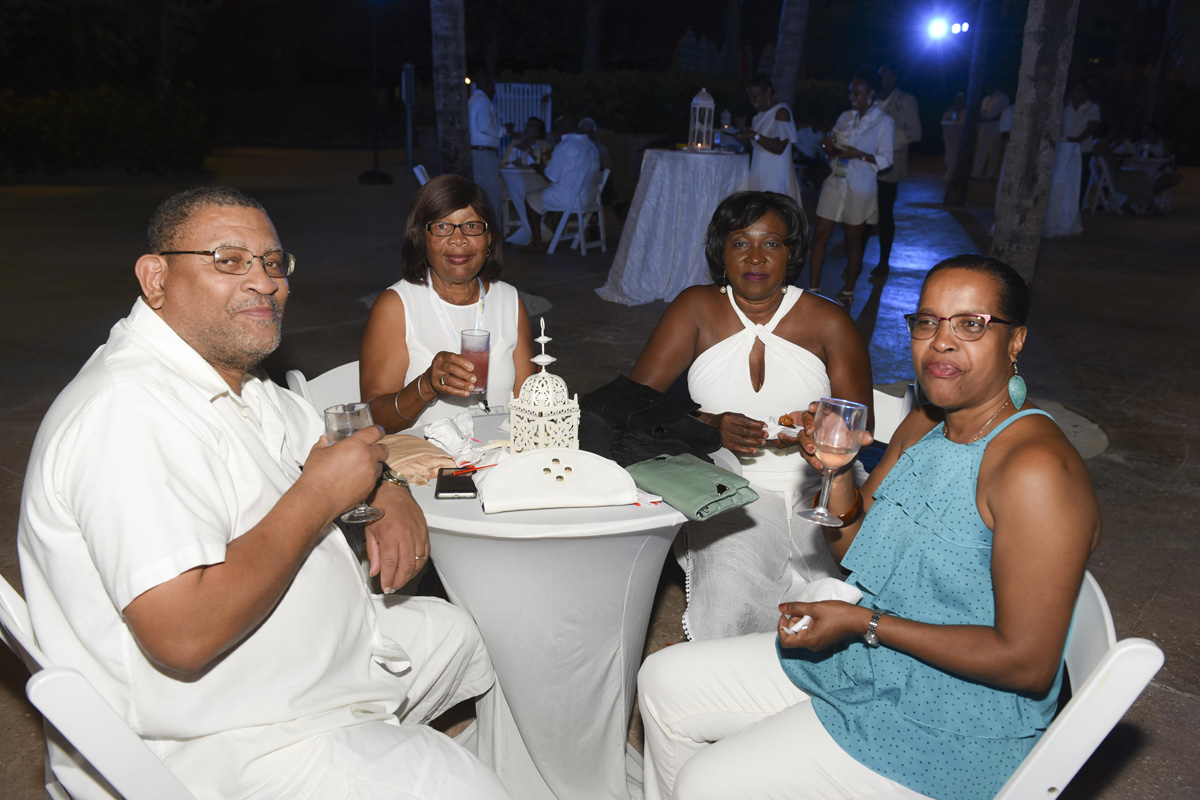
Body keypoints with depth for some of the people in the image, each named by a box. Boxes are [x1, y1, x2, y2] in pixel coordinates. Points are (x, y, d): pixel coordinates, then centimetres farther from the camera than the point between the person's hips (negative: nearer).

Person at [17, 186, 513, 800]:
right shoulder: (129, 412, -27)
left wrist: (387, 494, -2)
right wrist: (318, 497, -24)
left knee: (465, 633, 22)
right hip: (217, 745, -10)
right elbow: (185, 635, -34)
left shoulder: (230, 371, 5)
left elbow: (324, 444, 21)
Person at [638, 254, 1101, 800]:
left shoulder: (1035, 468, -25)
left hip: (953, 731, -8)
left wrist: (866, 623, -22)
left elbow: (1027, 663, -25)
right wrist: (835, 466, -8)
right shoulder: (923, 427, 3)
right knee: (664, 679, 10)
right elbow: (854, 546, 12)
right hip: (866, 660, 9)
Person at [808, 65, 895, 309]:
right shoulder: (845, 117, 11)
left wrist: (859, 154, -23)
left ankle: (847, 292, 19)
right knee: (820, 234, -1)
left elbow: (885, 159, -9)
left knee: (853, 239, 6)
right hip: (835, 183, 5)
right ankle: (813, 289, 6)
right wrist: (830, 148, -5)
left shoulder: (884, 122, -5)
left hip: (860, 188, -5)